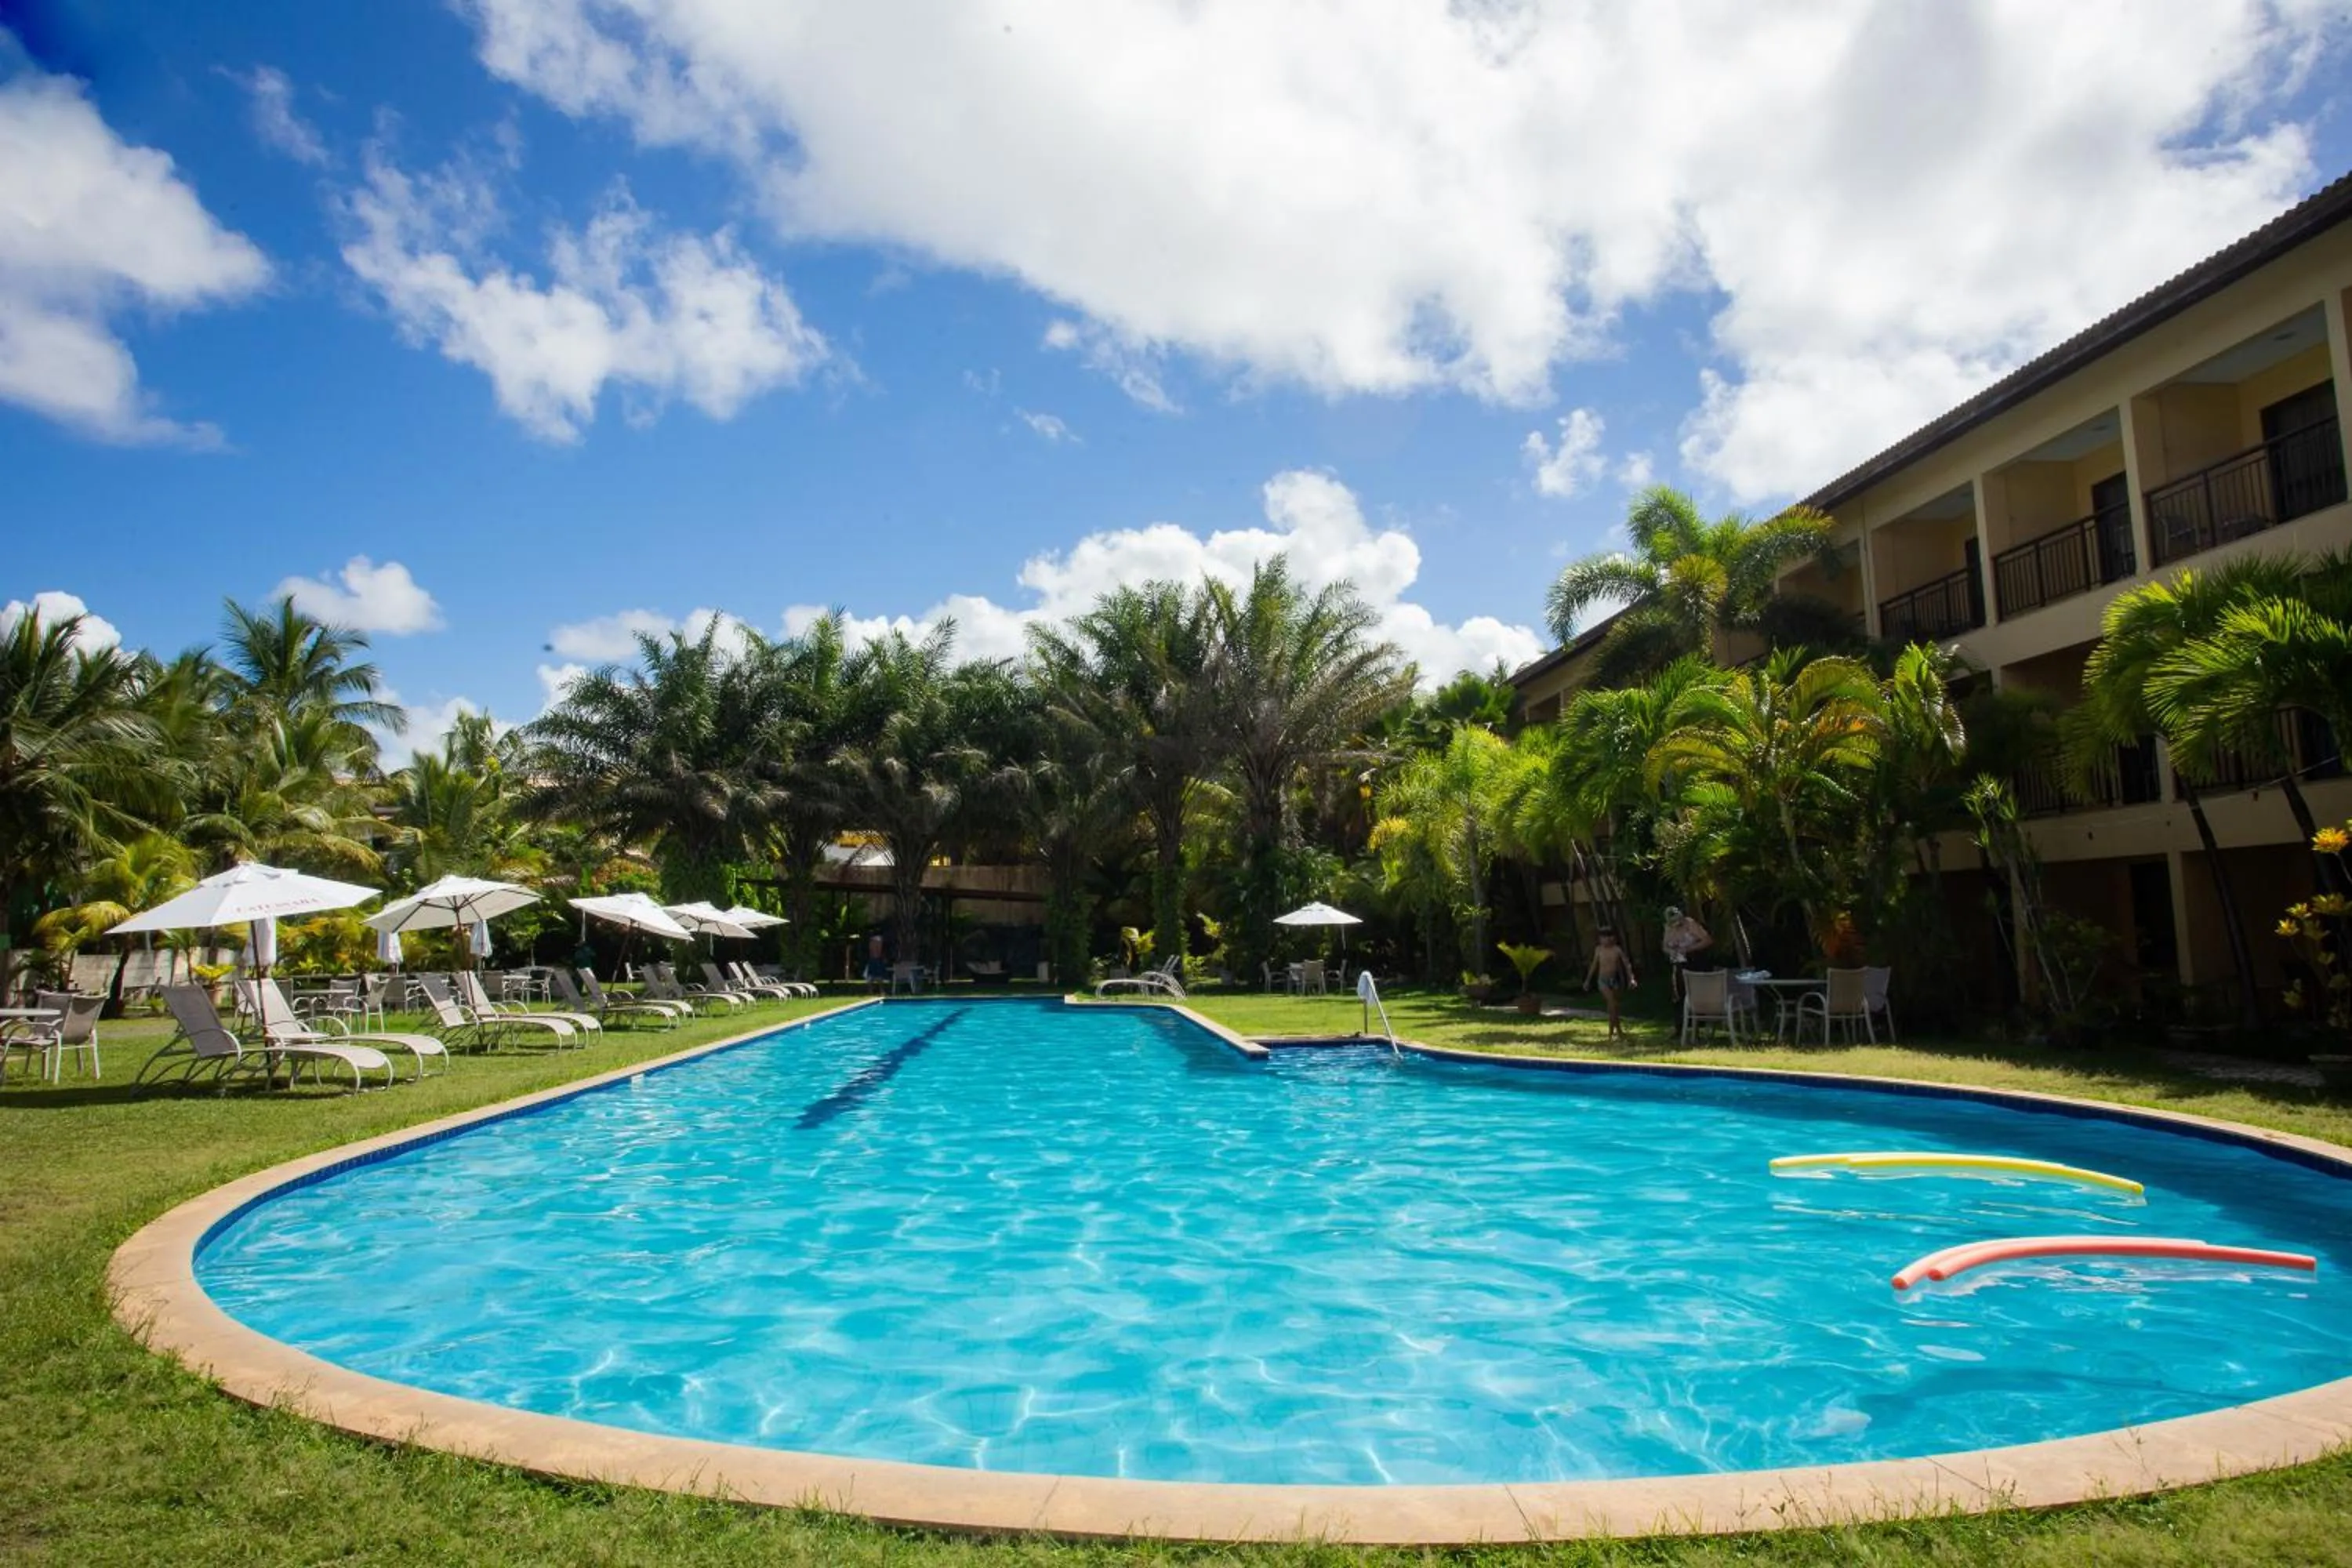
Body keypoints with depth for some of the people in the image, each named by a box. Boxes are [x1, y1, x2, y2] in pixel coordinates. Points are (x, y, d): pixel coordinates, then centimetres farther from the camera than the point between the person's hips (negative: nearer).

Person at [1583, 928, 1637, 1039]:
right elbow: (1594, 965, 10)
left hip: (1614, 980, 1)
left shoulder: (1617, 950, -5)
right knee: (1612, 1002, -17)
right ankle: (1619, 1030, -13)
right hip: (1603, 980, -1)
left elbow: (1627, 963, -3)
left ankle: (1611, 1032, 21)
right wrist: (1588, 980, 14)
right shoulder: (1599, 949, -1)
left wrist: (1631, 978, -14)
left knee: (1612, 1005, 7)